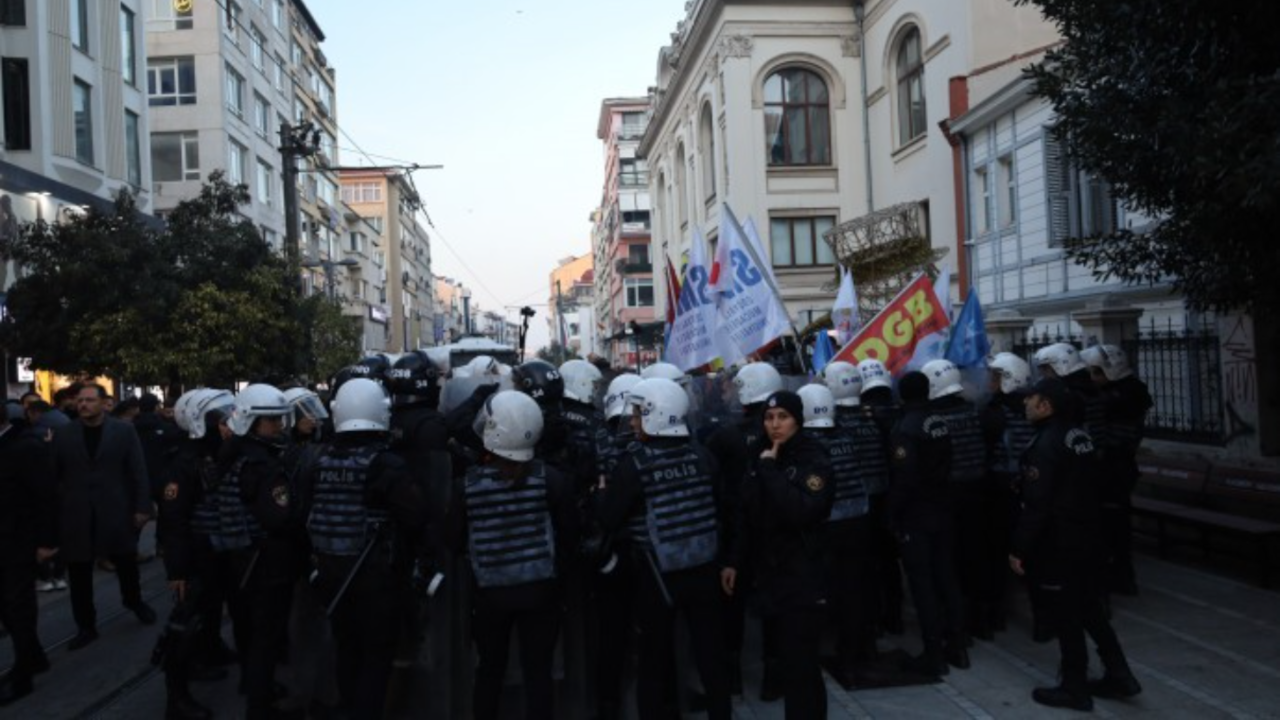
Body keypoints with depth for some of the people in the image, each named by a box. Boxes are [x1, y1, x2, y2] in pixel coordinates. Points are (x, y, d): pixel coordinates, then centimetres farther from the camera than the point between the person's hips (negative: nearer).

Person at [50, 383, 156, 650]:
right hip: (76, 516, 1)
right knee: (79, 575, 8)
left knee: (127, 563, 13)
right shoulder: (63, 435, 2)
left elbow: (138, 472, -3)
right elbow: (53, 476, 2)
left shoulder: (123, 431, -2)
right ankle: (86, 626, 21)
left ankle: (134, 601, 40)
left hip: (115, 513, -1)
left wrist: (142, 507, -7)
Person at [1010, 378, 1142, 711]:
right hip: (1087, 536, 9)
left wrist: (1019, 549, -17)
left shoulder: (1046, 444, -20)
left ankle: (1074, 688, 14)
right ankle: (1119, 675, 26)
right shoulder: (1079, 434, 6)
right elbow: (1088, 488, 15)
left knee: (1065, 615, 3)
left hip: (1058, 543, -9)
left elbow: (1036, 505, -23)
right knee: (1089, 608, 19)